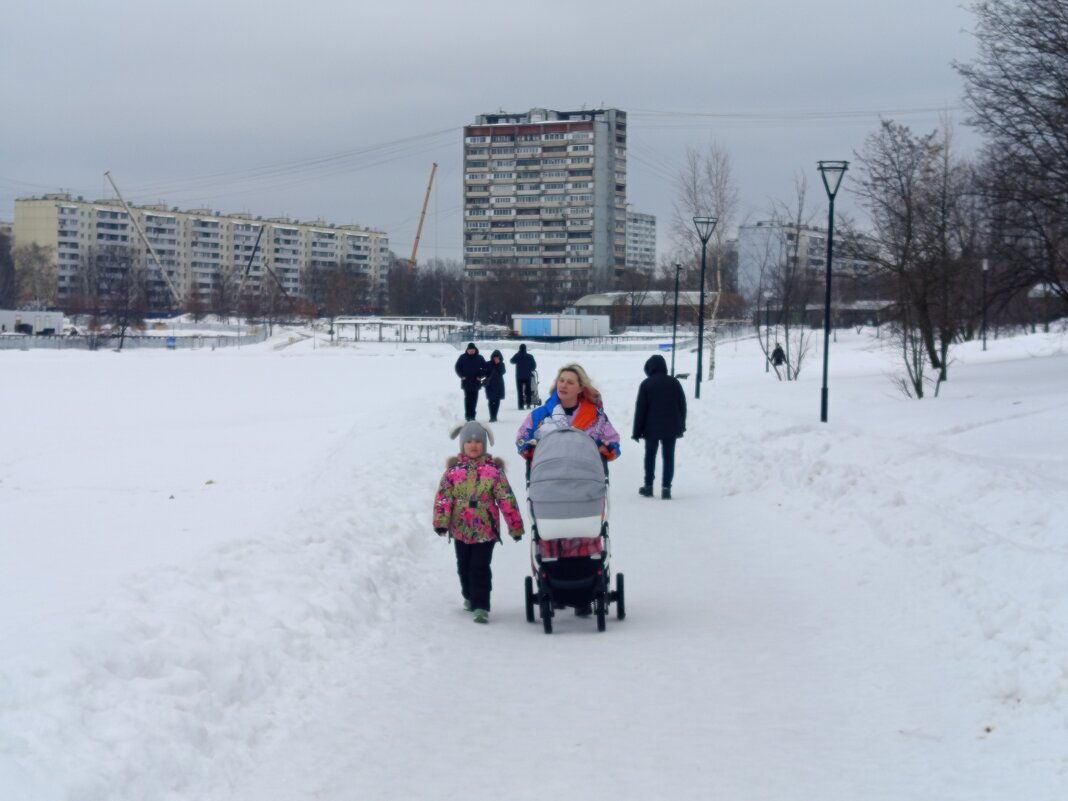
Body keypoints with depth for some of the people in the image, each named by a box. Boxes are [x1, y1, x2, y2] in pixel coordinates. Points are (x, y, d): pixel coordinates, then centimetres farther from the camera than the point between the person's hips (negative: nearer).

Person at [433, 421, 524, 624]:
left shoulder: (493, 470, -5)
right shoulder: (454, 469, 0)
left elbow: (507, 499, -5)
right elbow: (443, 497, -3)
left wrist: (515, 526, -5)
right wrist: (441, 522, -13)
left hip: (485, 529, -3)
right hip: (460, 529, 3)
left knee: (480, 568, -8)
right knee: (464, 566, 18)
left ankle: (481, 606, -4)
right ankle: (469, 596, 38)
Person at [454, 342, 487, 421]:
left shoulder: (480, 358, 2)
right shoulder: (463, 357, 1)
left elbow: (485, 368, 9)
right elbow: (457, 367, 9)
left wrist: (480, 376, -3)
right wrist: (462, 376, -2)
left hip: (476, 382, 1)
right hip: (466, 382, -1)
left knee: (474, 399, 4)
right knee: (467, 398, -7)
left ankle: (472, 415, 11)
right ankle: (467, 415, -6)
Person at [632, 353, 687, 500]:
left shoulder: (646, 384, -7)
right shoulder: (674, 382, 2)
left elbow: (640, 409, -6)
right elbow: (682, 405, 7)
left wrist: (637, 431, -1)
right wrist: (681, 426, 16)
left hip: (652, 428, -1)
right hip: (671, 428, 2)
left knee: (650, 455, 14)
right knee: (669, 456, 4)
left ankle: (648, 486, 15)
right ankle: (666, 488, -4)